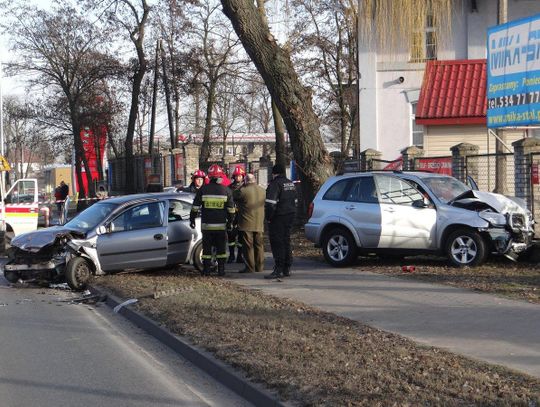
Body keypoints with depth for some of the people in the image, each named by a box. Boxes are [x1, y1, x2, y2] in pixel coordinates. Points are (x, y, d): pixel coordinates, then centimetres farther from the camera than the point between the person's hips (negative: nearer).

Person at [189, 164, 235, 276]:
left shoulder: (203, 189, -2)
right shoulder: (226, 190, -1)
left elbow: (195, 207, 1)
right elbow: (231, 209, 2)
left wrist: (192, 219, 11)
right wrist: (230, 222, 11)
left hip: (206, 225, 0)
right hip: (221, 225, 0)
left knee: (207, 248, 5)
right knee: (221, 248, 7)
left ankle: (206, 270, 5)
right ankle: (221, 270, 7)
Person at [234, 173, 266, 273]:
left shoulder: (243, 191, -13)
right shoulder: (262, 191, 6)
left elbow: (232, 196, -1)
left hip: (246, 224, -5)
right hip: (259, 224, 5)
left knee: (248, 246, -1)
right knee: (259, 245, 12)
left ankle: (250, 267, -1)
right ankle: (259, 267, 16)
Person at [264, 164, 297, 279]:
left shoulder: (275, 184, -14)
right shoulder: (291, 184, 15)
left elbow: (270, 203, -21)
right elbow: (294, 201, 22)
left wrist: (268, 217, -12)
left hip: (278, 218, -9)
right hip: (290, 216, 9)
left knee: (277, 243, -7)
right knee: (286, 241, 14)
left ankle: (278, 270, -11)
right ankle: (287, 269, 17)